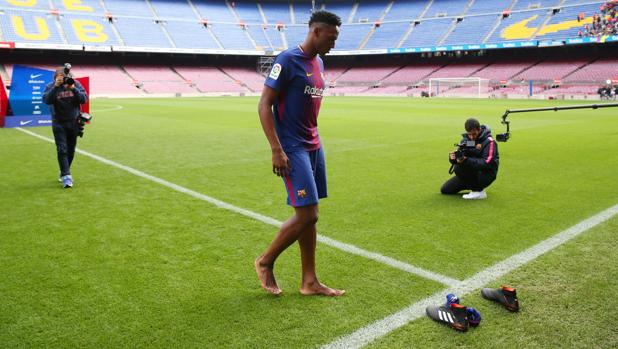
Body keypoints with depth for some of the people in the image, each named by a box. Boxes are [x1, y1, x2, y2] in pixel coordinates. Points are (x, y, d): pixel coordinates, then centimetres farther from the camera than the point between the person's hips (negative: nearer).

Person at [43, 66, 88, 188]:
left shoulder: (75, 83, -3)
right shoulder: (50, 86, -6)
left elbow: (84, 99, -9)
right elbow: (46, 100, -21)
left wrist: (73, 88, -23)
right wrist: (56, 86, -28)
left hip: (74, 122, 2)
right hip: (59, 124, -2)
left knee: (71, 150, 11)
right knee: (62, 150, -10)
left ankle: (64, 173, 28)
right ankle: (66, 176, -10)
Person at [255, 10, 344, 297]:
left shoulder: (318, 63, 14)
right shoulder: (287, 60, -12)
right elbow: (264, 105, -14)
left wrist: (314, 141, 18)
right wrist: (277, 150, -19)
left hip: (313, 146, 9)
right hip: (292, 149, -8)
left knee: (310, 214, 9)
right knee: (306, 214, -9)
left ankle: (309, 282, 17)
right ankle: (265, 262, 13)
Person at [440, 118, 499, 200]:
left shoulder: (489, 142, -17)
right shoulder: (465, 139, 2)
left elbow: (486, 163, -28)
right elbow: (460, 159, -2)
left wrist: (466, 160, -39)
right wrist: (453, 158, -27)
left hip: (485, 175, -7)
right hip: (471, 172, 7)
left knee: (458, 168, -29)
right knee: (445, 190, 4)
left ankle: (479, 191, -14)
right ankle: (473, 184, 17)